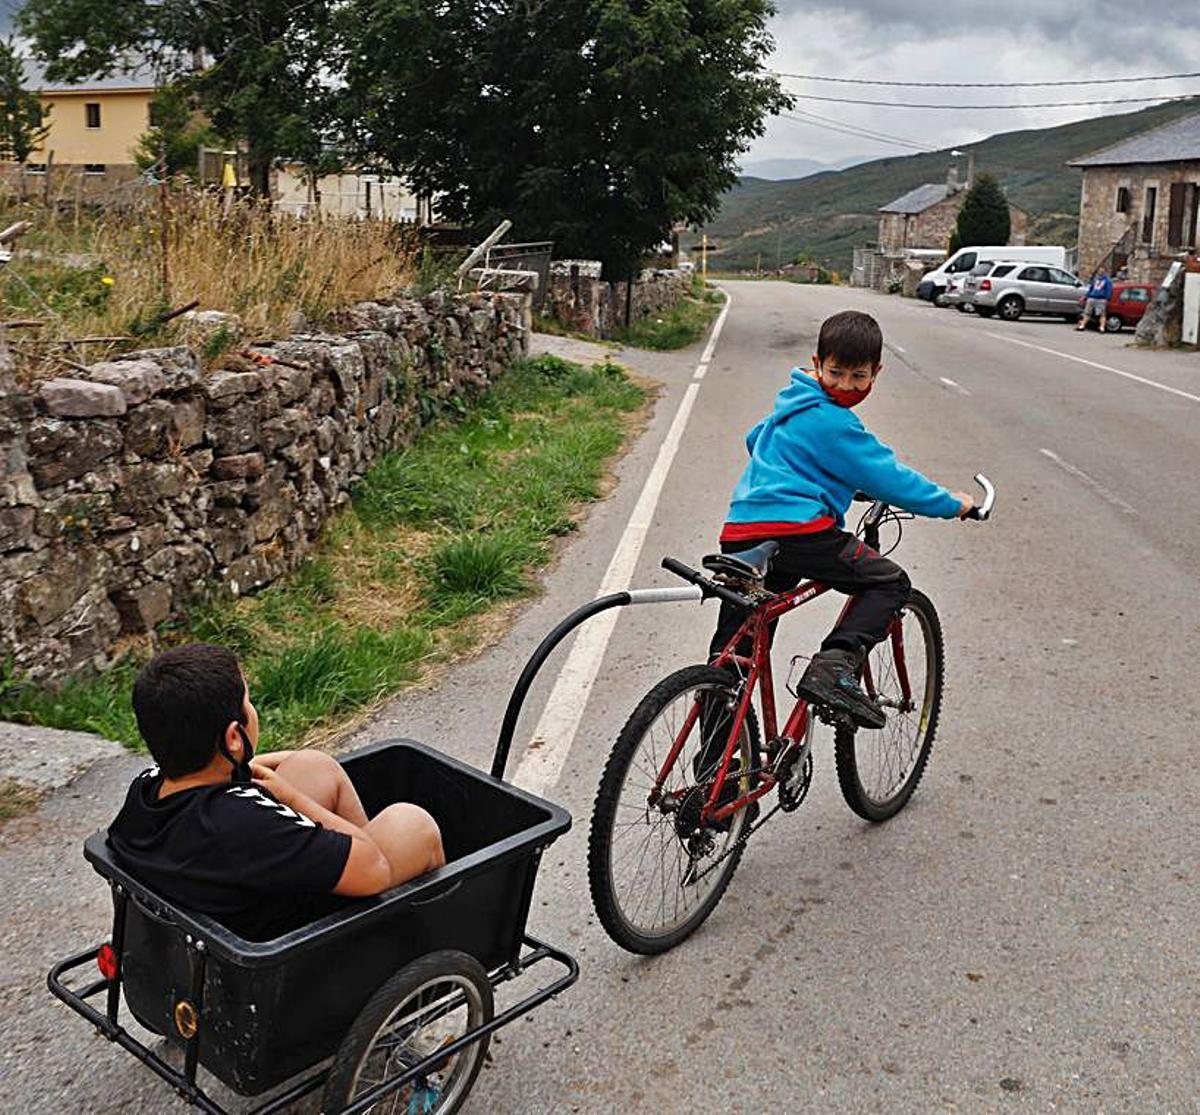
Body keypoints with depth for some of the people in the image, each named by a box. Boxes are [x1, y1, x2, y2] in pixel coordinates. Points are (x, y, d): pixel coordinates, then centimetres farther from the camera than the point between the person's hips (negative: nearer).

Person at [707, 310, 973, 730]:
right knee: (890, 583, 2)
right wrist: (951, 504, 7)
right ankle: (834, 668, -16)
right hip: (797, 530, -9)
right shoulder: (834, 422, -8)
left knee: (734, 649, 15)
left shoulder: (792, 405, 21)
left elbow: (756, 440, 42)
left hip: (739, 534, 9)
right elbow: (889, 477, -5)